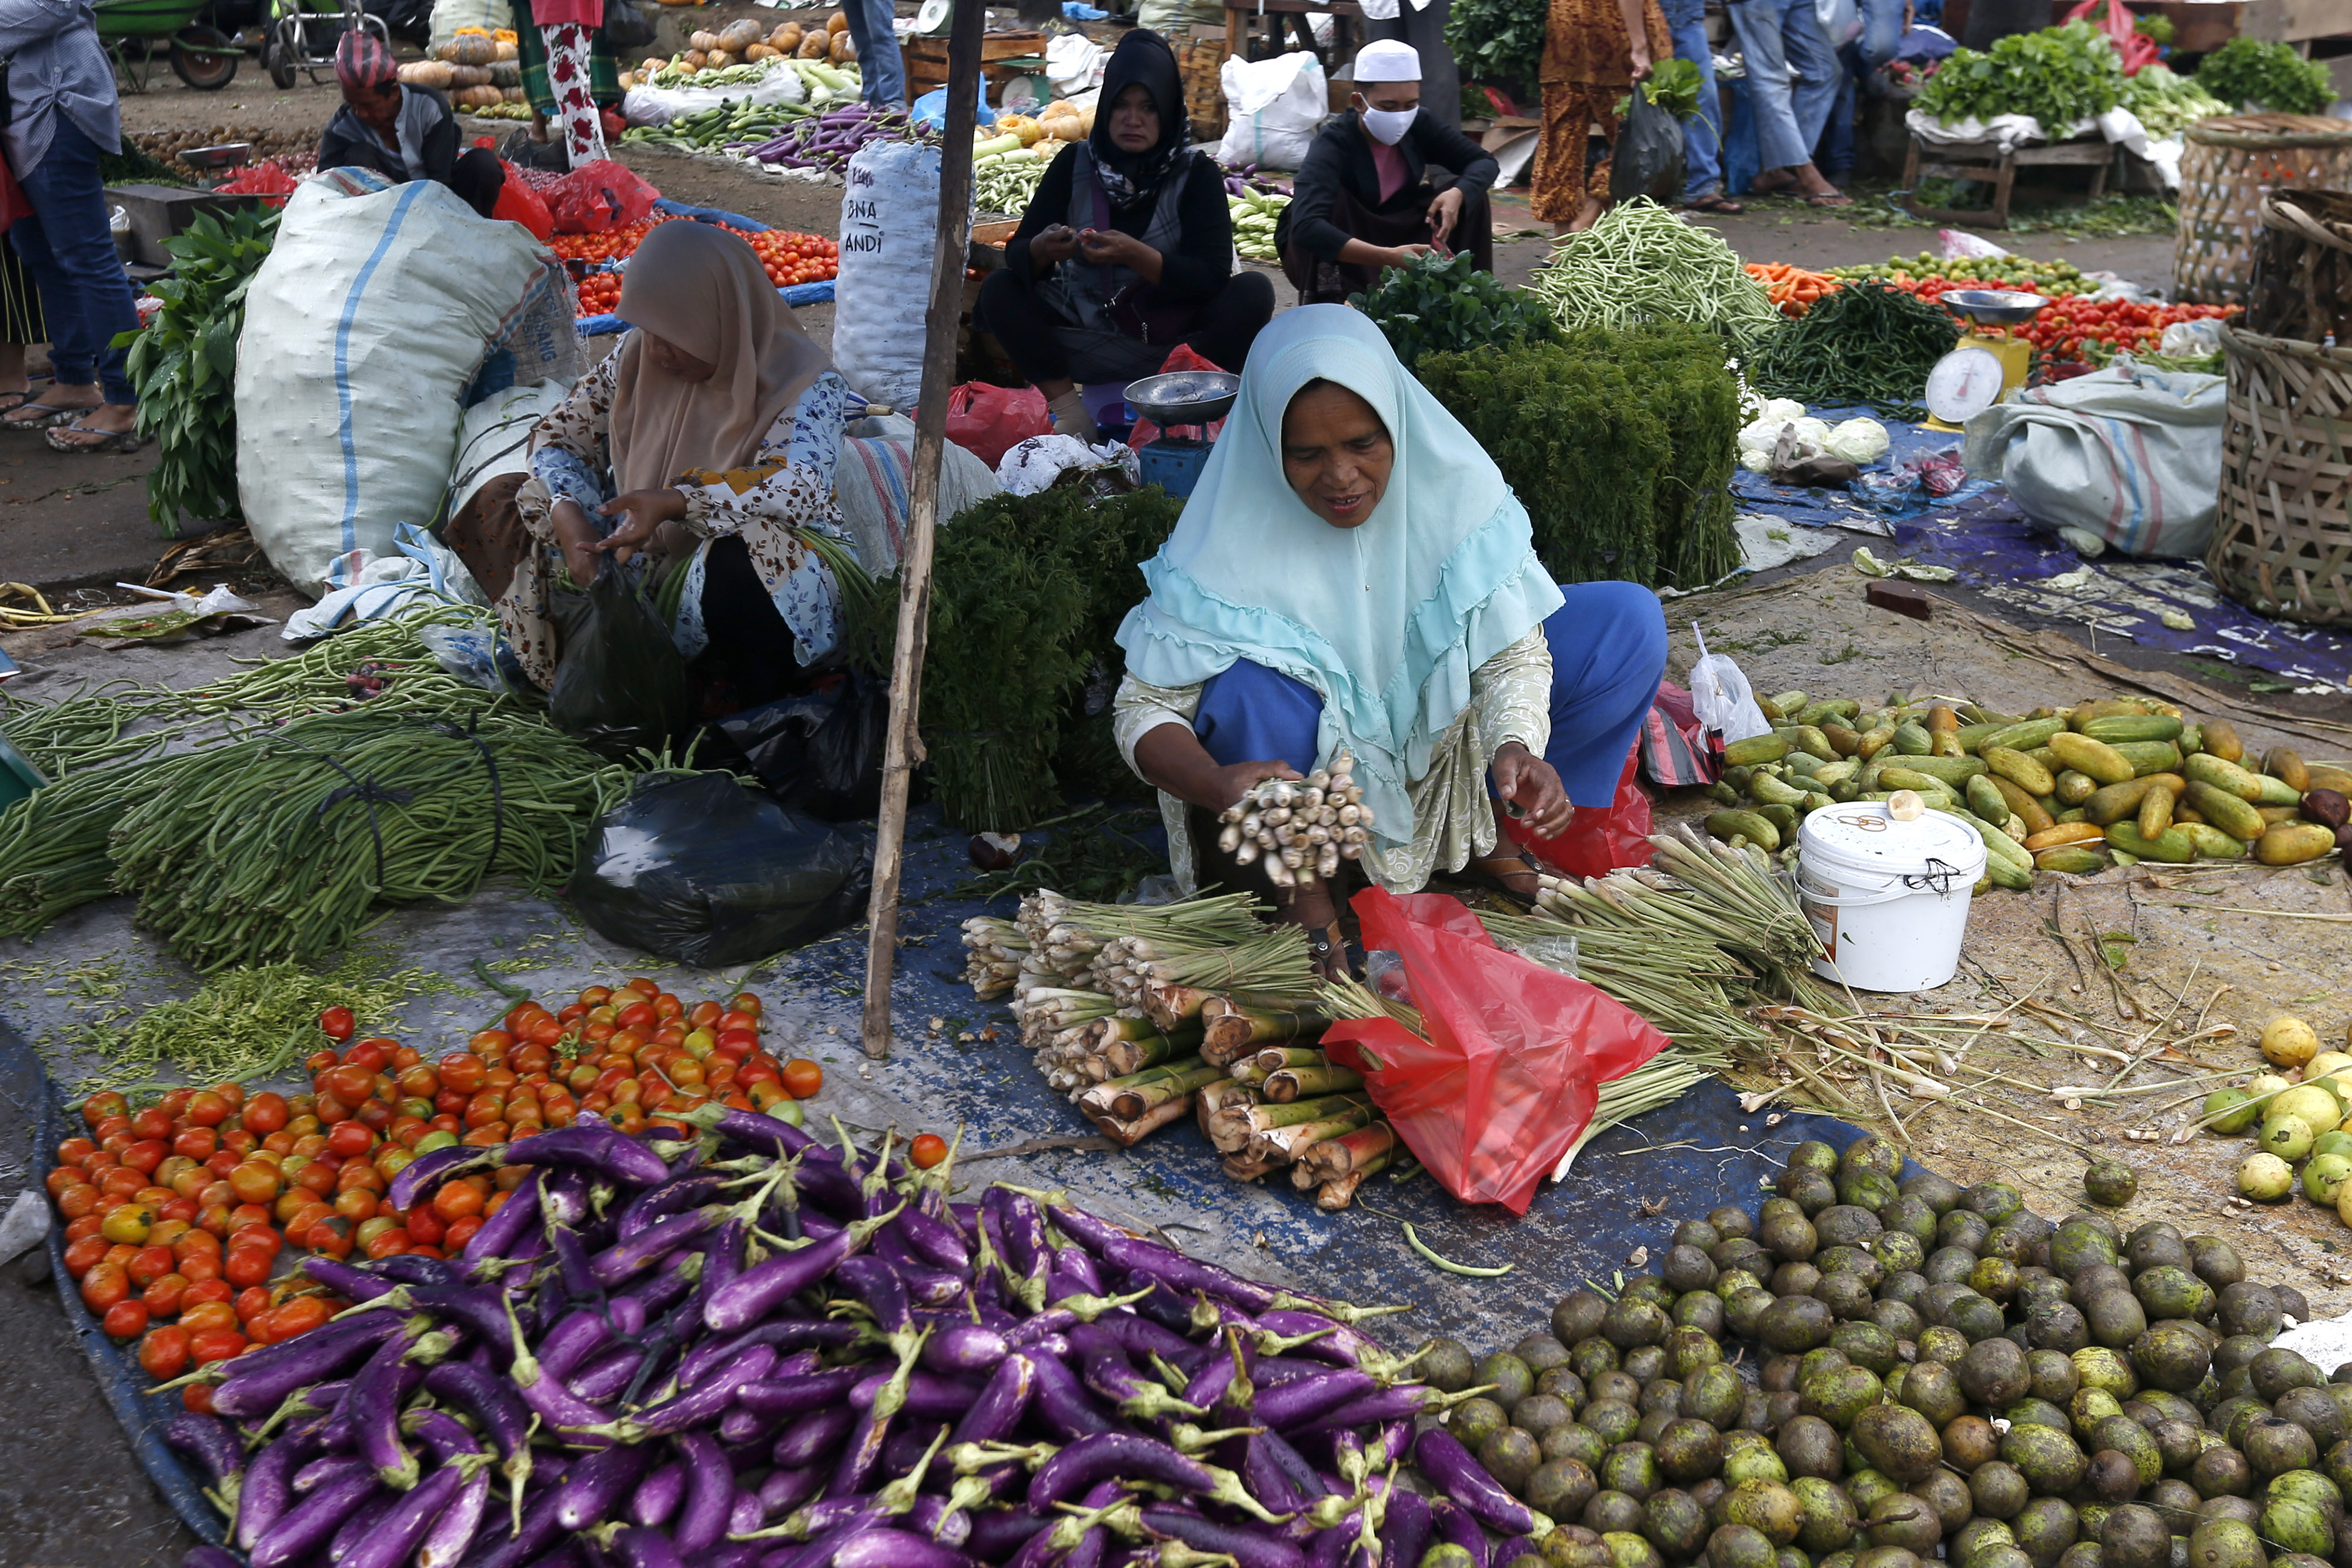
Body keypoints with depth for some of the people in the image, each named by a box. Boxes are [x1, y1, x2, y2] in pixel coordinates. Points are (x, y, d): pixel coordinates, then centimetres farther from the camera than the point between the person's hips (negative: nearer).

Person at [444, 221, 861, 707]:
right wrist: (565, 511, -19)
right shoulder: (637, 358, 0)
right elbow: (560, 435, 5)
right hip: (654, 564, 6)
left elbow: (800, 488, -33)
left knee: (738, 558, -41)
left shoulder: (806, 386, -16)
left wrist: (674, 503, -46)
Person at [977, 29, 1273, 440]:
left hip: (1175, 341, -2)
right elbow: (1017, 253, -4)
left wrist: (1136, 256, -31)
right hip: (1088, 340, 2)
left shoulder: (1197, 173, -5)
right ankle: (1072, 419, -25)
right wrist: (1043, 249, -29)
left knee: (1254, 292, -25)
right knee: (999, 290, -18)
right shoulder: (1076, 162, 0)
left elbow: (1212, 275, -15)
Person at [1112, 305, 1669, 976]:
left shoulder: (1455, 485, -21)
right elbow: (1143, 706, -25)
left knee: (1630, 623, -13)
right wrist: (1219, 785, -46)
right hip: (1308, 754, -3)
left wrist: (1515, 747, -41)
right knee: (1250, 690, -38)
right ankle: (1297, 877, -8)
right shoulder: (1230, 539, -26)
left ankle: (1484, 831, 3)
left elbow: (1513, 652, -18)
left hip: (1439, 715, 3)